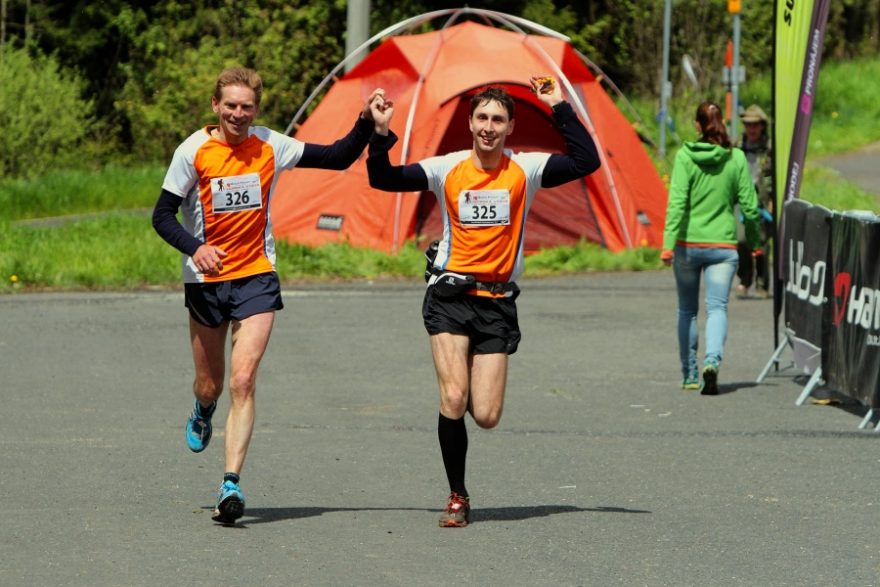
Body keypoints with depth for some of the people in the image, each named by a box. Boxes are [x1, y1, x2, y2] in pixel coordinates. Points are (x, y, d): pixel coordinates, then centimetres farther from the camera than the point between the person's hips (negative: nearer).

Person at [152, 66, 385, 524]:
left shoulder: (270, 147, -1)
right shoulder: (194, 151, -8)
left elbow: (337, 158, 7)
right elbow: (162, 215, -6)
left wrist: (366, 124, -10)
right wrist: (195, 248, -23)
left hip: (257, 279, 0)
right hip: (205, 280, 0)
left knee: (243, 381, -15)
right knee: (210, 385, 12)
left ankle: (232, 483, -18)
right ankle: (203, 411, 51)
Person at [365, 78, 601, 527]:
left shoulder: (525, 170, 0)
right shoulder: (447, 170, 1)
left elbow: (586, 162, -10)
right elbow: (383, 180, 1)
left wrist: (560, 110, -13)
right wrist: (380, 134, -14)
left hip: (498, 301, 1)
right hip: (450, 294, -1)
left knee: (486, 417, -4)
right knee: (453, 400, -17)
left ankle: (474, 379, 35)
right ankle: (457, 497, 0)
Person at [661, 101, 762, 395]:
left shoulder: (685, 156, -6)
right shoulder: (737, 158, -1)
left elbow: (677, 202, -13)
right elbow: (749, 205, 2)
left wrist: (668, 243, -15)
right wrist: (754, 239, 17)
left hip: (688, 244, 0)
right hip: (723, 246, 0)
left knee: (687, 310, 14)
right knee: (717, 307, -3)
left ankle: (689, 375, 20)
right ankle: (712, 360, -29)